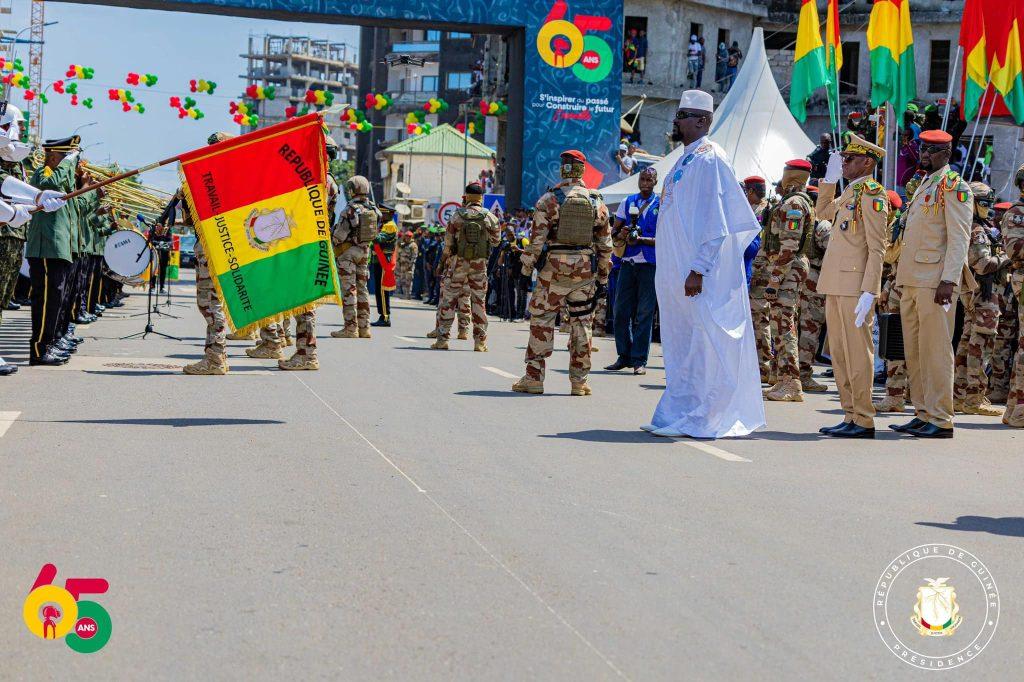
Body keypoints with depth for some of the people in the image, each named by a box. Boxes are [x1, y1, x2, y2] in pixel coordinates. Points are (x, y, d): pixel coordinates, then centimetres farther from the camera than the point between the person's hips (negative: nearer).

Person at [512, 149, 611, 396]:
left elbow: (536, 239, -7)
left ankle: (534, 378, 6)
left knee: (541, 321, 5)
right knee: (582, 323, 9)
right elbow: (605, 244, 8)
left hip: (553, 270, -2)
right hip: (586, 273, 3)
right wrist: (603, 277, 15)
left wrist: (527, 267, 2)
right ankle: (579, 381, 12)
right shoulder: (597, 203, 6)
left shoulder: (549, 200, -5)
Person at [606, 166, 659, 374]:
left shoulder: (662, 205, 3)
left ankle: (639, 360, 1)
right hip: (628, 263, 4)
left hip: (650, 264, -3)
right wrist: (621, 234, -8)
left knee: (644, 314, -3)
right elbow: (614, 231, 15)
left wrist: (641, 239, -16)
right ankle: (624, 356, 13)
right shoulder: (627, 203, 14)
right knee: (621, 310, 2)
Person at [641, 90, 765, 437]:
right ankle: (677, 415, 17)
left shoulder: (709, 160, -12)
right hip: (675, 272, 10)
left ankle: (702, 420, -1)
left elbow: (714, 221, -17)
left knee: (703, 347, -4)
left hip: (699, 275, -10)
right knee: (679, 347, 12)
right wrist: (673, 273, 17)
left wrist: (698, 269, -21)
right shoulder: (684, 160, 16)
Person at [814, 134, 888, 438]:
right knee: (839, 354, 11)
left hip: (855, 288, -9)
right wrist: (829, 179, 24)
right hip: (836, 287, 9)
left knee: (857, 354, -6)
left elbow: (877, 249, -15)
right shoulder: (849, 193, 17)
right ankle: (850, 416, 17)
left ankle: (864, 421, -2)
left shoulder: (872, 194, -10)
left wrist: (868, 293, -21)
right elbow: (823, 211, 38)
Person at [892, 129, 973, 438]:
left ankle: (941, 420, -5)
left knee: (935, 351, -8)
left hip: (935, 282, -9)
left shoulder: (954, 187, -6)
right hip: (912, 283, 9)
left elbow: (959, 238, -14)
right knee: (914, 352, 9)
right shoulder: (924, 187, 21)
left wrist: (948, 281, -21)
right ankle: (923, 415, 15)